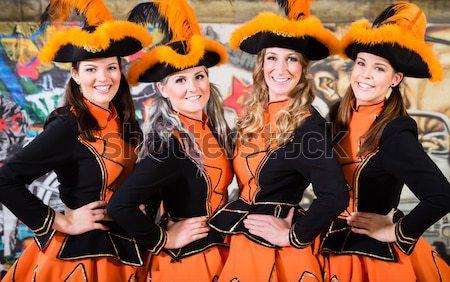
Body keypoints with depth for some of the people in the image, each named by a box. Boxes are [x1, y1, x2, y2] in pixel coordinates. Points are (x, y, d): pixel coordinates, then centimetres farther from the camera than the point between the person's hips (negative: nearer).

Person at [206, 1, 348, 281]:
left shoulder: (307, 124, -18)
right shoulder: (253, 116, 3)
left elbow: (335, 196, -27)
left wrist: (293, 236, -17)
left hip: (275, 249, -6)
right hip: (241, 241, 7)